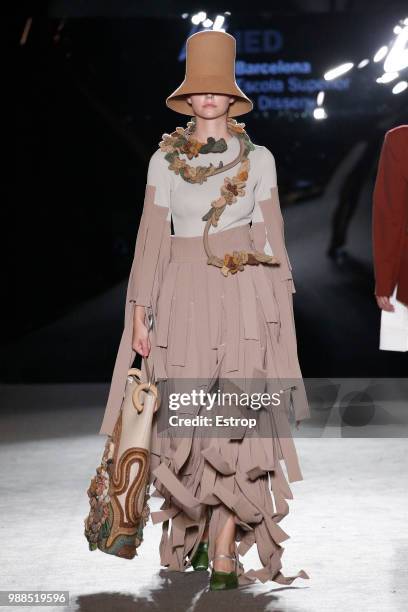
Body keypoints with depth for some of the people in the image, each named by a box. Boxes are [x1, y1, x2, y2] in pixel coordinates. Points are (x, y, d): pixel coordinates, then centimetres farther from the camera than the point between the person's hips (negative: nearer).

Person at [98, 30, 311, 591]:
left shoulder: (258, 159, 9)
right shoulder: (164, 159, 10)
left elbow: (272, 235, 9)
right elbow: (152, 235, 7)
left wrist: (283, 309, 3)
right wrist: (140, 310, 0)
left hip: (245, 292, -1)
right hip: (184, 294, 1)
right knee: (184, 417, 0)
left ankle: (224, 552, -9)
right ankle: (195, 533, 22)